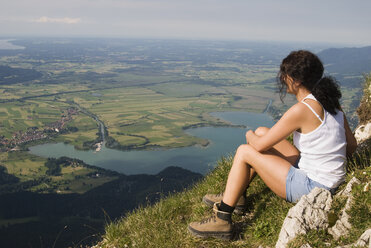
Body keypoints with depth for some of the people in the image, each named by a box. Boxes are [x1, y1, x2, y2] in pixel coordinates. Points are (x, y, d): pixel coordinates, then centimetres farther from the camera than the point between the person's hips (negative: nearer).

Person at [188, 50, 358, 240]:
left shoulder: (302, 110, -23)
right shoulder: (329, 101, 2)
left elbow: (260, 146, -17)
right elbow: (351, 145, 9)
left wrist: (250, 135, 5)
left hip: (311, 188, -9)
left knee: (244, 152, -4)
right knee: (261, 132, 14)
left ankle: (222, 220, 1)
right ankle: (235, 196, 25)